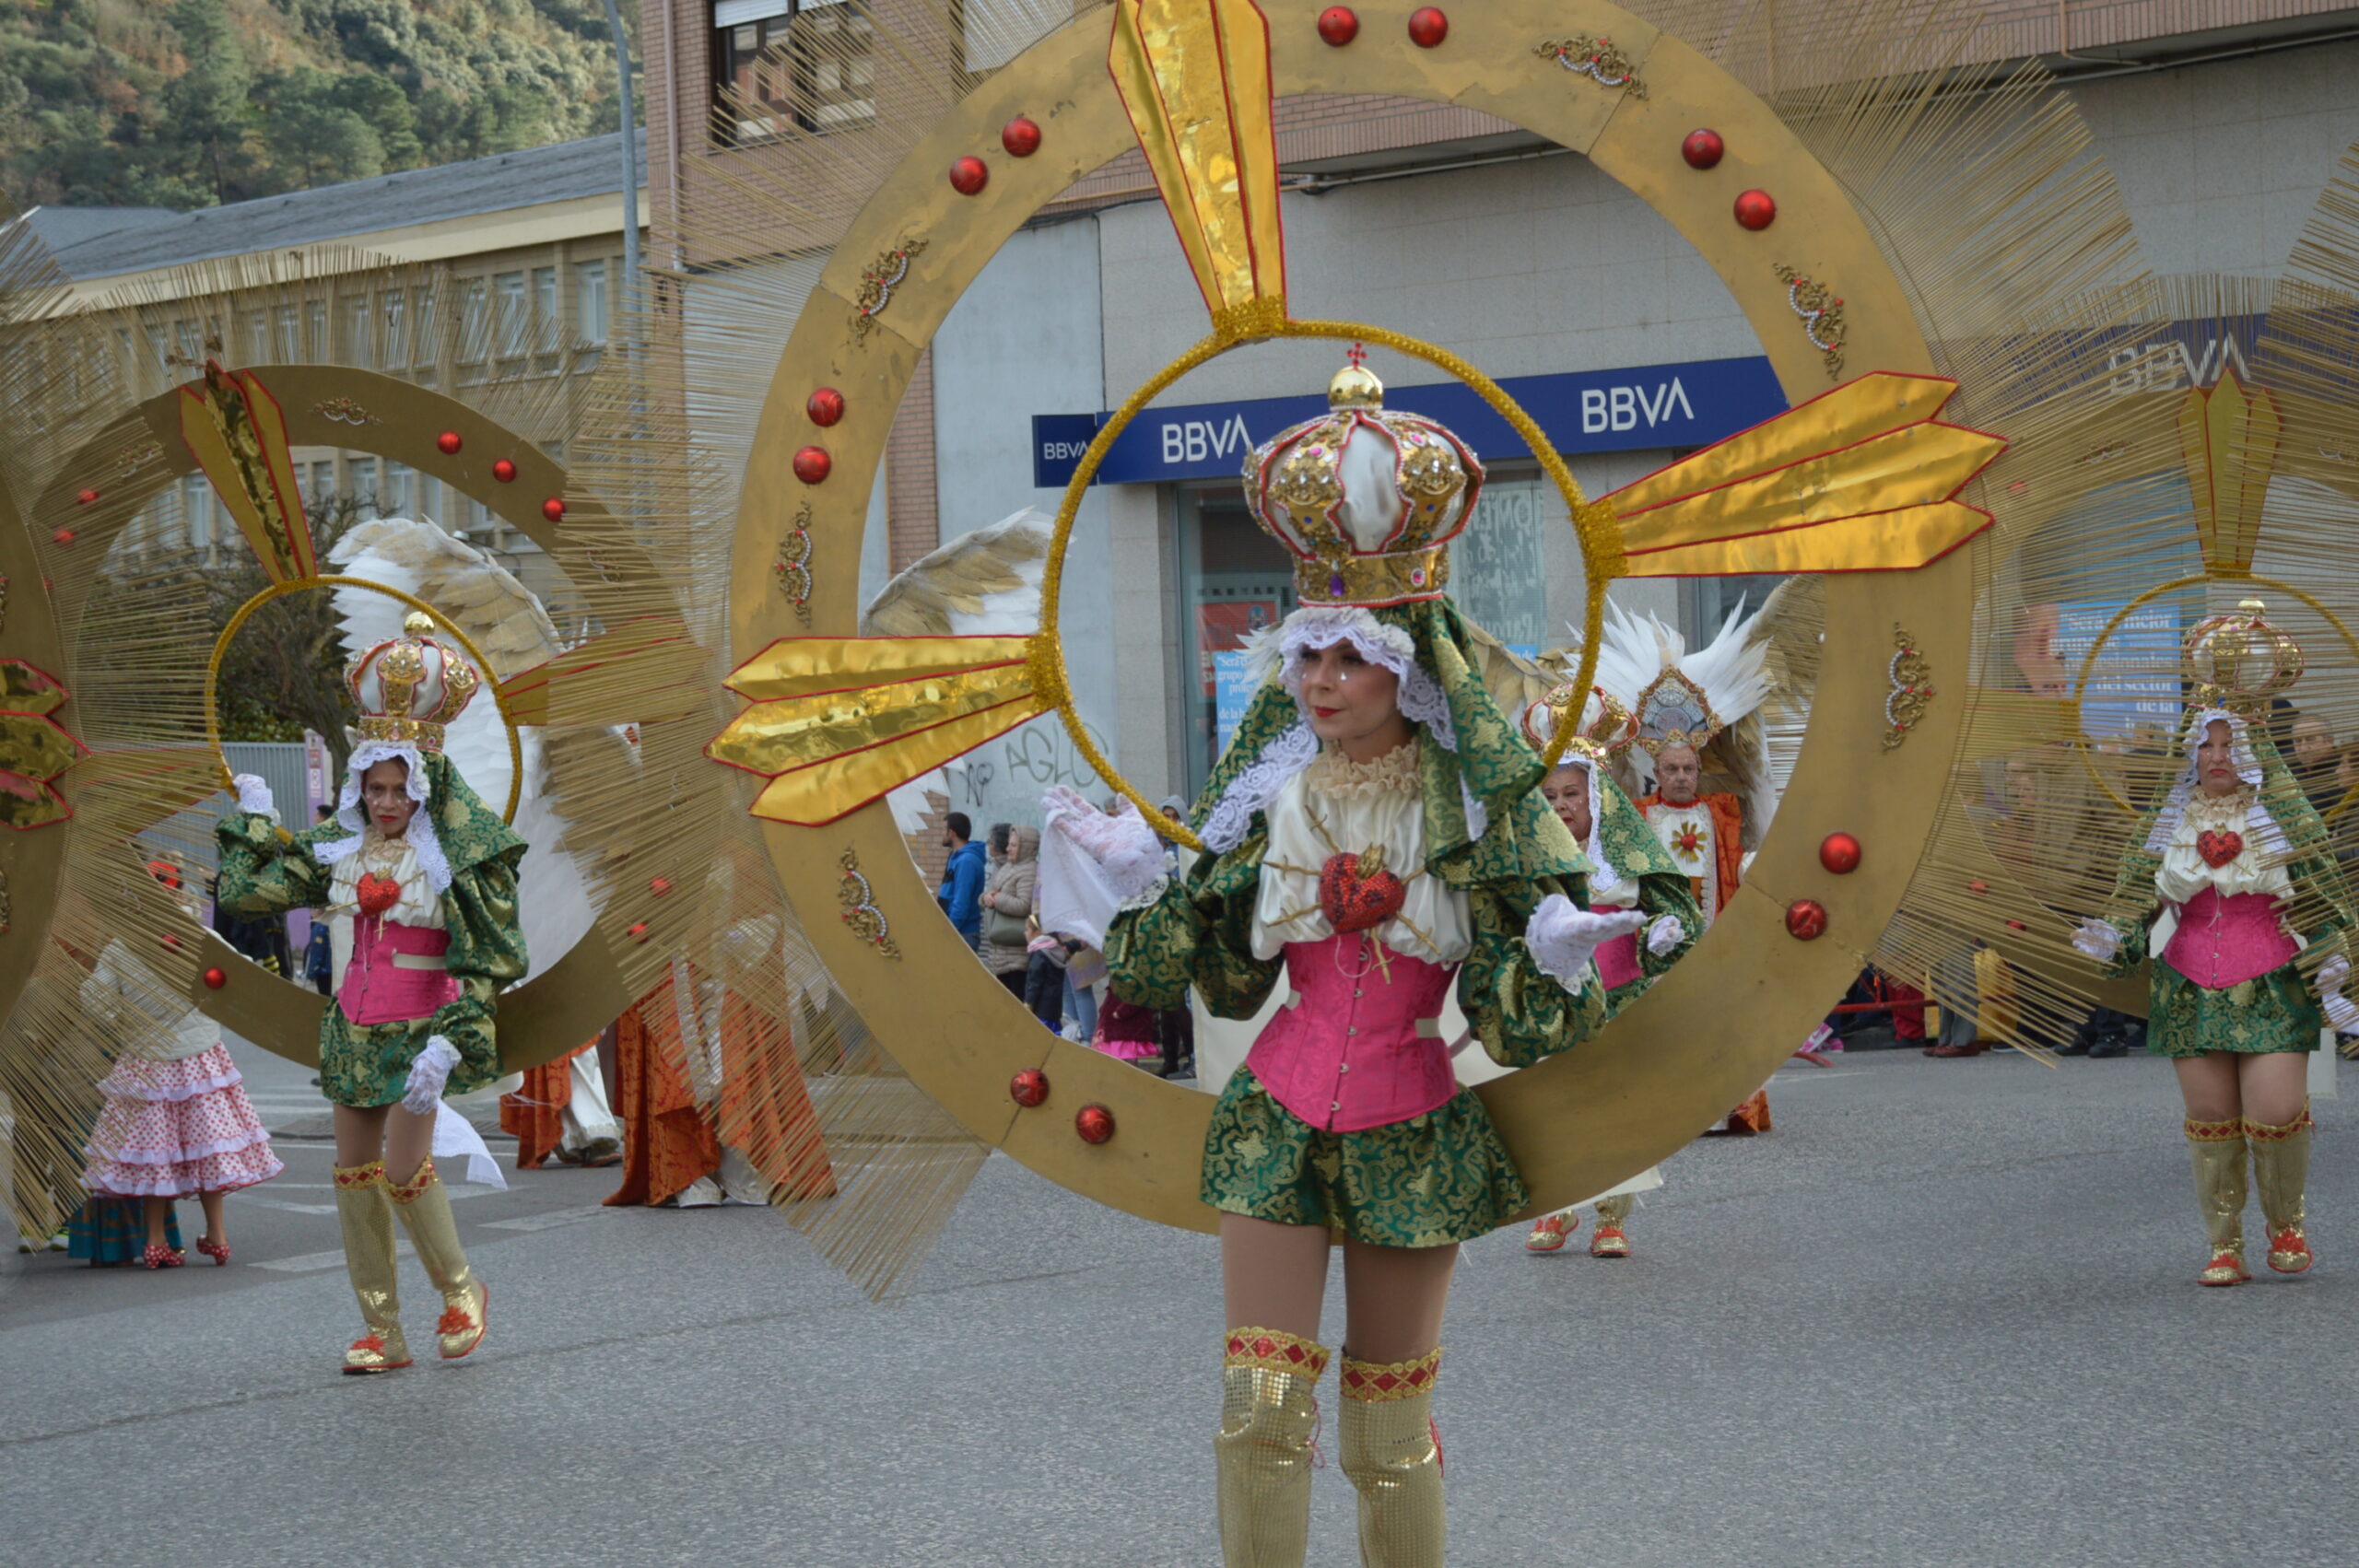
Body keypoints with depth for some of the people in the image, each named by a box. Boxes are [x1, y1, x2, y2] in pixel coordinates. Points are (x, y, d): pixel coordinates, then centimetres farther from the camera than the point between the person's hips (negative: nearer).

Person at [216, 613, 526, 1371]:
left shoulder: (448, 860, -10)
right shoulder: (336, 849, 5)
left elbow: (490, 964, -11)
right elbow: (248, 890, 10)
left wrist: (446, 1045, -19)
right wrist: (255, 820, 15)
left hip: (418, 1031, -6)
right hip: (352, 1030, 6)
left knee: (404, 1169, -13)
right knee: (354, 1175, 4)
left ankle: (459, 1289, 14)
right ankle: (382, 1332, 12)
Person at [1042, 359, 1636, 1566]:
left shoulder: (1476, 802, -5)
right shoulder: (1268, 790, 2)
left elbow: (1519, 1018, -4)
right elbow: (1221, 973, 9)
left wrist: (1555, 959, -24)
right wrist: (1140, 883, -2)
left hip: (1412, 1134, -1)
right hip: (1280, 1118, 2)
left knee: (1392, 1422, 8)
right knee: (1261, 1401, -3)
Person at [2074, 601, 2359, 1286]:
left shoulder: (2287, 813, 3)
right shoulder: (2169, 819, 8)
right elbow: (2137, 894, 12)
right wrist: (2110, 936, -4)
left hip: (2271, 989, -2)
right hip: (2191, 990, 2)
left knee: (2275, 1112, -12)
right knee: (2210, 1117, 2)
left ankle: (2287, 1223, 15)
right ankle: (2225, 1247, 13)